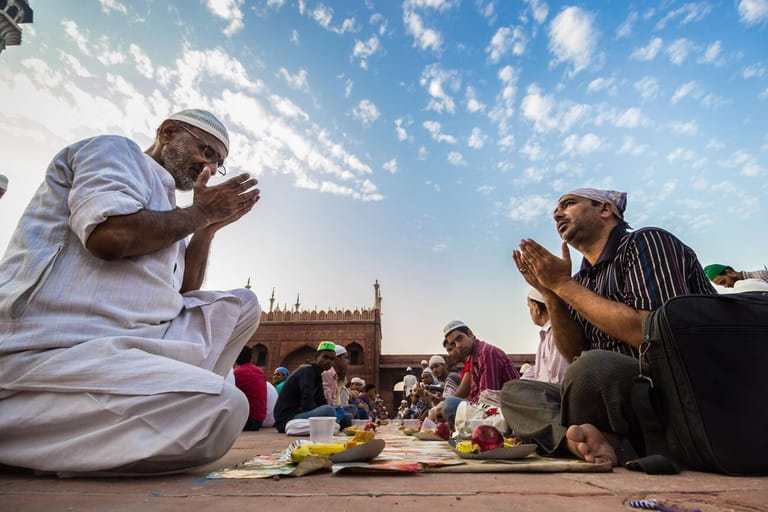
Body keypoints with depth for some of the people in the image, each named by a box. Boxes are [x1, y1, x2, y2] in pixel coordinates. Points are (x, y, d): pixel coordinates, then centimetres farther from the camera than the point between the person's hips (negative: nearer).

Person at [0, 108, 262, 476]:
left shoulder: (162, 206, 24)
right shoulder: (117, 149, 2)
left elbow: (180, 295, 19)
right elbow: (111, 235, -20)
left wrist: (208, 227, 12)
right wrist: (201, 213, -4)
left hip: (127, 341, 9)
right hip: (48, 354, -8)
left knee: (241, 306, 10)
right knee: (222, 408, -28)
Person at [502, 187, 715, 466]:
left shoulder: (647, 242, -7)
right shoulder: (582, 280, 11)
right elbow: (576, 356, 8)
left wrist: (564, 285, -15)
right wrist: (550, 292, -4)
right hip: (619, 393, 8)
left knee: (594, 368, -37)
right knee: (514, 393, -1)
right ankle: (598, 439, -24)